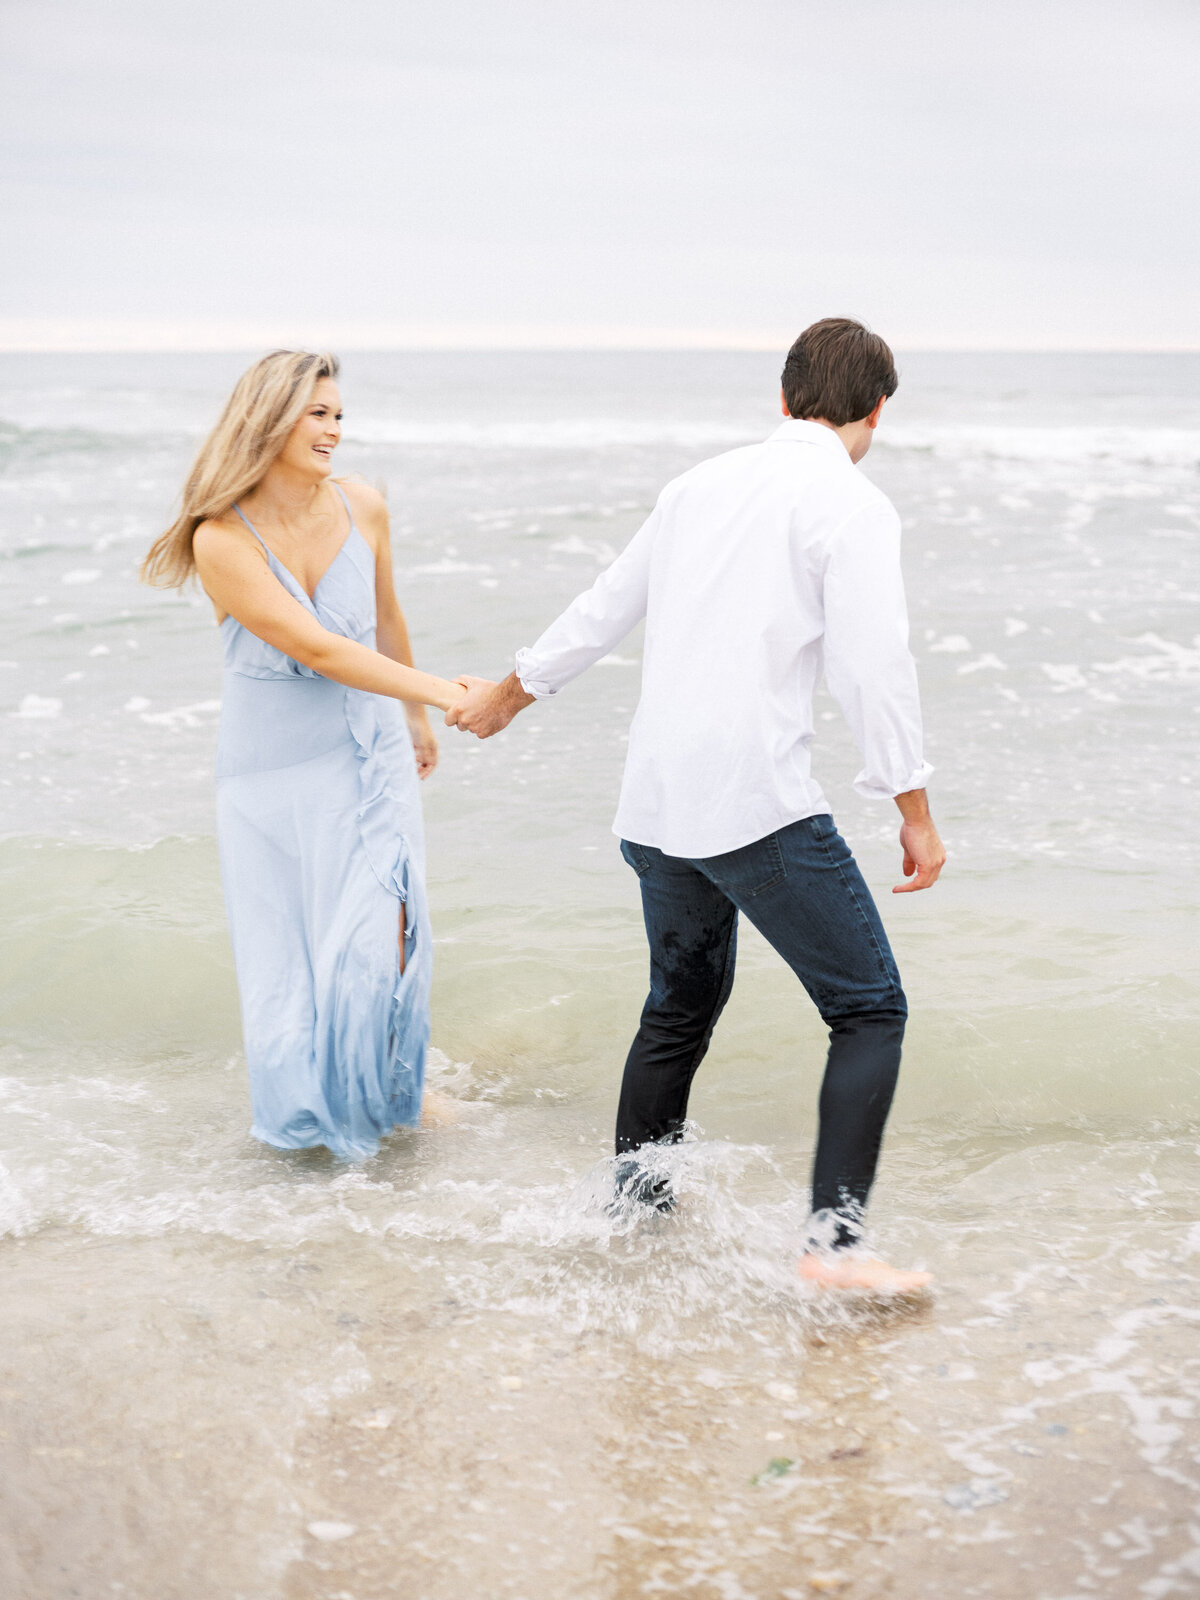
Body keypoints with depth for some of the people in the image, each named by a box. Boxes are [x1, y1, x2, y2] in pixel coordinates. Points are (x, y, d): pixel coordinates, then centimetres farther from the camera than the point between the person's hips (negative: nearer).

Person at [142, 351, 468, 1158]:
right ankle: (309, 1103, 30)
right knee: (289, 953, 6)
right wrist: (440, 691, -28)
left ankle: (391, 1090, 19)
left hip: (369, 756, 2)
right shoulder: (222, 541, -19)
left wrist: (415, 718, 23)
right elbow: (317, 649, -24)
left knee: (382, 937, -6)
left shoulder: (362, 507, -6)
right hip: (274, 769, -2)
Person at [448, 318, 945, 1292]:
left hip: (656, 804, 7)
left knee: (683, 1005, 24)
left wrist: (513, 691, 37)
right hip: (760, 806, -7)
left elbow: (604, 609, 24)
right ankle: (836, 1238, -10)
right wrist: (914, 809, -6)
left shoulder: (703, 484, 15)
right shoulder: (854, 507, -5)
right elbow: (874, 664, -13)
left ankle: (632, 1207, 33)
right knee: (871, 1008, 0)